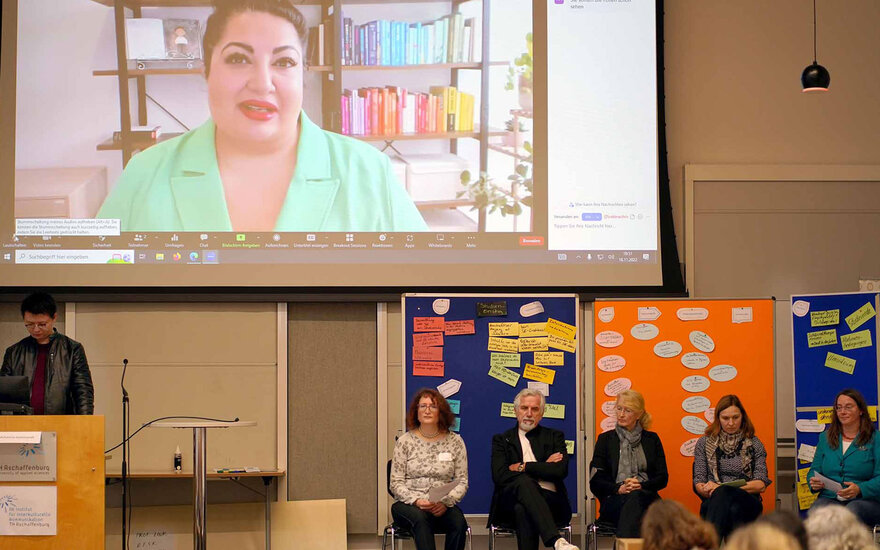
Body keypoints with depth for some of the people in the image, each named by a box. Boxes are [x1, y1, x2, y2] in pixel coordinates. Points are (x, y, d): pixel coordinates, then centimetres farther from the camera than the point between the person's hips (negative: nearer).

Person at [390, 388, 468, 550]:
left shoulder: (455, 441, 7)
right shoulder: (405, 442, 4)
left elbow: (462, 482, 6)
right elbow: (396, 483, 2)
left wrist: (446, 502, -13)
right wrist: (416, 501, -16)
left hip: (443, 506, 1)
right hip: (408, 504, -1)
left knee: (458, 522, -32)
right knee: (420, 518, -37)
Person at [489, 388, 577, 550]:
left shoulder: (554, 437, 18)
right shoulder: (502, 439, 18)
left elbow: (561, 471, -1)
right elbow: (499, 476, -1)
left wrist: (523, 467, -2)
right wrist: (543, 468, -1)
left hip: (550, 503, 0)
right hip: (510, 505, 0)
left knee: (523, 509, -36)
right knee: (524, 481, -37)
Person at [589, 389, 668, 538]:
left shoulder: (651, 439, 20)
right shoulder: (605, 439, 17)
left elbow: (663, 478, 12)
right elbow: (595, 481, 9)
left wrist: (641, 486, -9)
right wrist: (618, 489, -12)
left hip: (646, 496, 0)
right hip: (614, 501, 0)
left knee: (635, 497, -39)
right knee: (631, 498, -38)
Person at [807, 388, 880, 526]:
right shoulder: (825, 438, 21)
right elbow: (815, 470, 23)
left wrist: (860, 489, -22)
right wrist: (814, 482, -3)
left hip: (866, 500, -2)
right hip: (829, 498, 3)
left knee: (852, 511, -39)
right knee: (817, 511, -34)